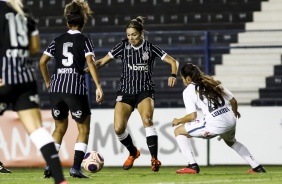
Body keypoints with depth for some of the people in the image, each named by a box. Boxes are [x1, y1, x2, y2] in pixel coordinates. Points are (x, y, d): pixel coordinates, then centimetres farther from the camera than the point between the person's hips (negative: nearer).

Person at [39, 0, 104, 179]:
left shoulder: (58, 40, 13)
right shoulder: (84, 40, 2)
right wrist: (98, 86, -15)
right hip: (76, 88, -4)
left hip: (56, 88, 4)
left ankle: (49, 165, 9)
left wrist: (48, 82, 24)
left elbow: (42, 61, 11)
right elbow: (90, 62, -12)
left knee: (60, 128, 20)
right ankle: (76, 167, -3)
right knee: (84, 129, 8)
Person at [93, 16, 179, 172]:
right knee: (118, 128, -9)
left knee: (147, 120, -29)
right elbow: (103, 61, 3)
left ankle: (155, 159, -26)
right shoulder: (123, 46, 1)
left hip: (145, 91, -2)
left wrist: (173, 75, -22)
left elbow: (173, 62, -2)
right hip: (125, 91, 3)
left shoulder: (150, 48, -3)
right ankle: (133, 153, 22)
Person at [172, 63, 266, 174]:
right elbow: (233, 101, 20)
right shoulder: (214, 83, 21)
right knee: (231, 142, 40)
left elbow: (192, 116, -4)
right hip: (231, 121, 7)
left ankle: (192, 166, 1)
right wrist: (235, 112, 42)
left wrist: (178, 121, 15)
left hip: (215, 125, -7)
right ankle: (257, 168, 32)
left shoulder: (188, 91, 5)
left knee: (178, 131, 9)